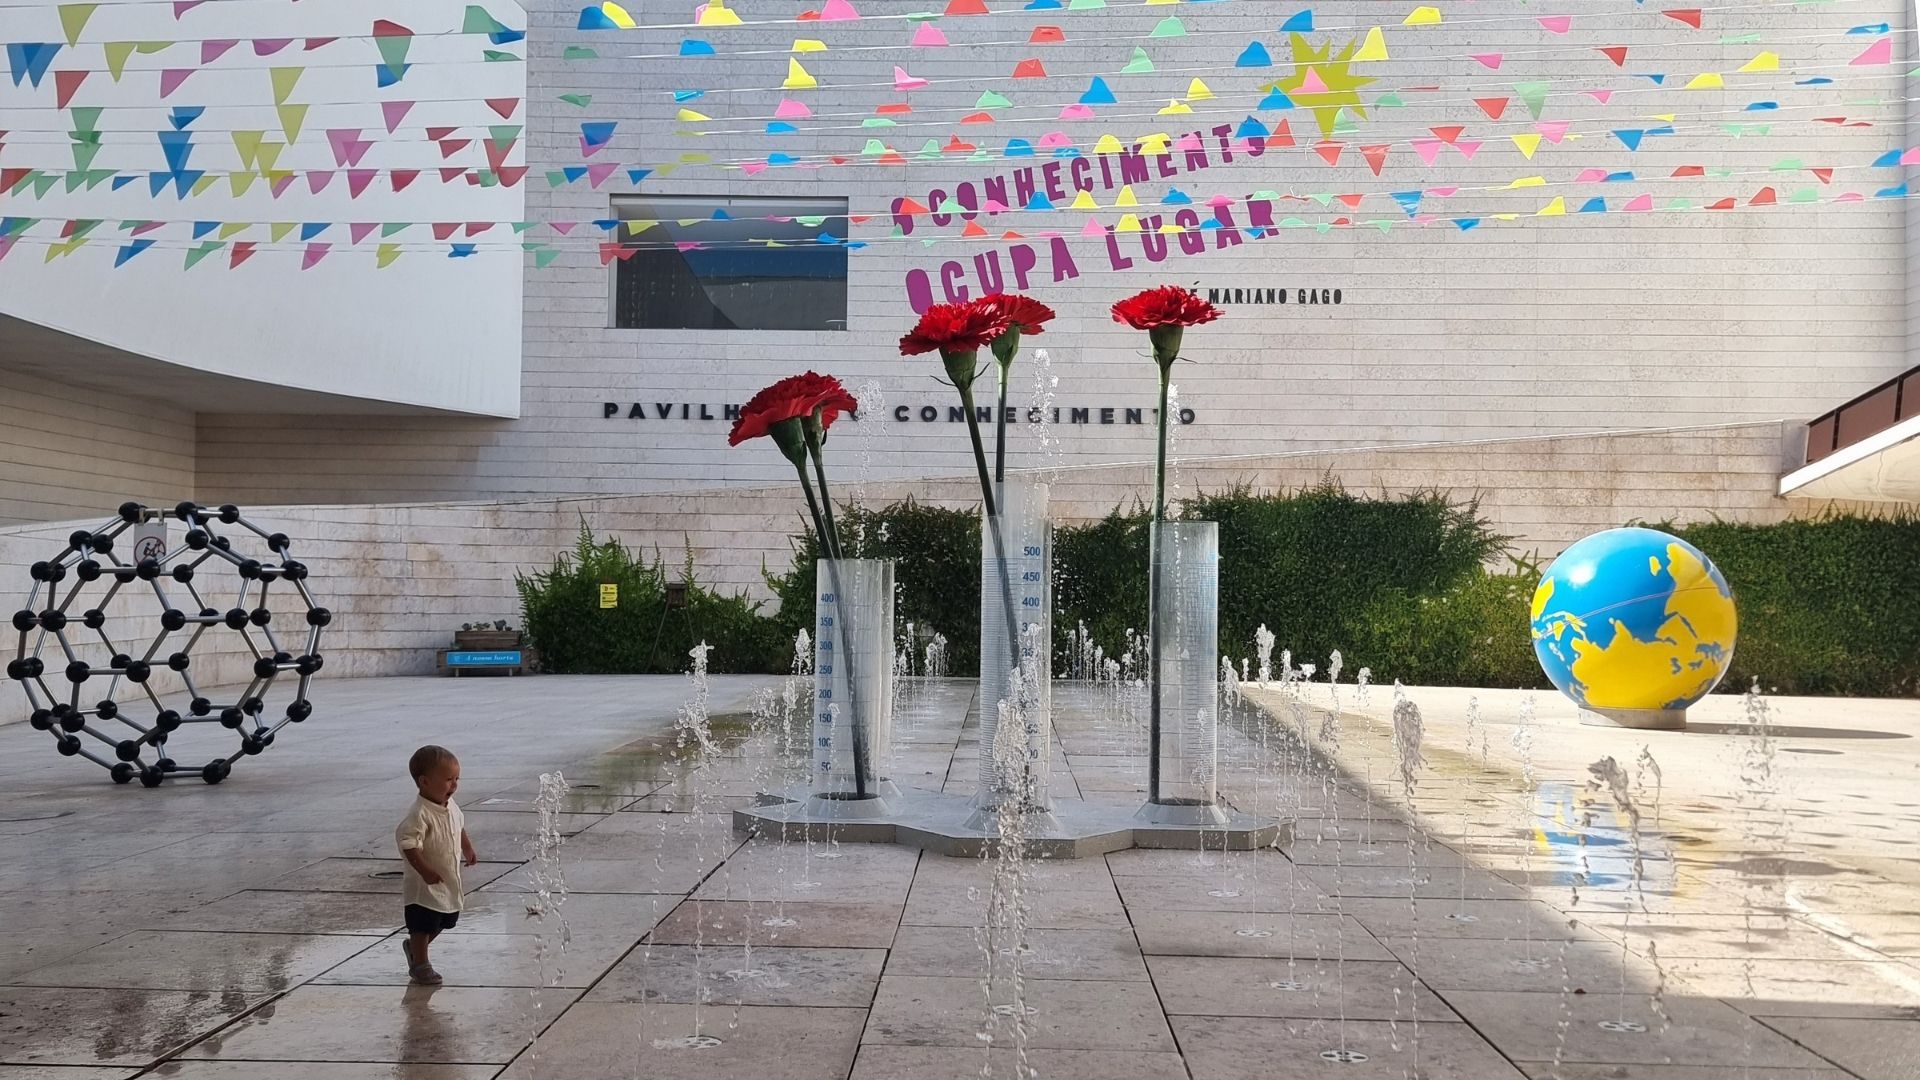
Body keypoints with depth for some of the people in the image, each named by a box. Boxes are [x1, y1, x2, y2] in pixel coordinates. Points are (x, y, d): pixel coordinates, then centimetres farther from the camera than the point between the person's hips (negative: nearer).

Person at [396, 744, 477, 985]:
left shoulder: (451, 807, 1)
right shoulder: (420, 814, -26)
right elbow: (408, 843, -30)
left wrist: (468, 850, 19)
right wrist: (425, 870, -32)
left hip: (449, 883, 8)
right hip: (424, 885, -8)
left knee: (440, 923, 21)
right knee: (422, 926, 4)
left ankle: (413, 947, 43)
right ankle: (419, 965, 20)